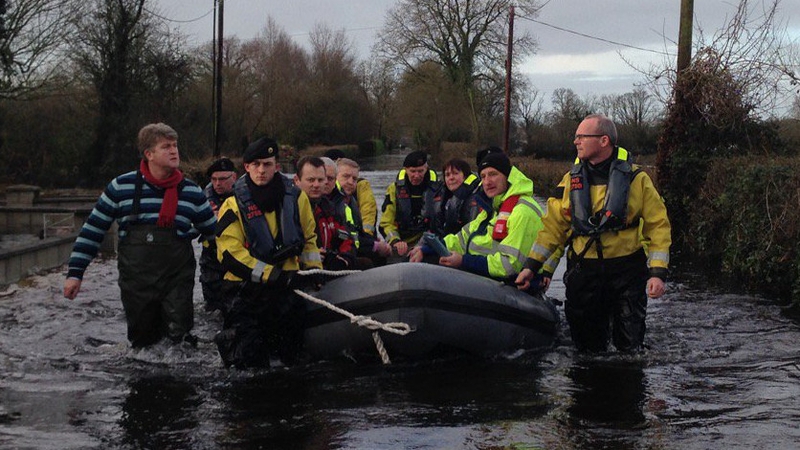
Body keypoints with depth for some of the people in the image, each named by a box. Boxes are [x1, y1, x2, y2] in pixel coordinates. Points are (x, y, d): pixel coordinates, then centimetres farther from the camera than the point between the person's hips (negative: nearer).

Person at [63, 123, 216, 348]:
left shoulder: (191, 191, 4)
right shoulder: (121, 187, -1)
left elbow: (213, 232, 15)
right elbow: (92, 230, 5)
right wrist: (75, 272, 2)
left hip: (178, 277, 0)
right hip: (136, 281, 0)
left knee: (179, 334, -11)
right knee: (142, 341, 9)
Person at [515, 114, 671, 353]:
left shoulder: (636, 179, -5)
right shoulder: (572, 180, 4)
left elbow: (658, 225, -4)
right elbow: (553, 225, 7)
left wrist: (657, 273, -12)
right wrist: (531, 265, 0)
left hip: (626, 269, -2)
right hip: (583, 272, 2)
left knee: (629, 346, 1)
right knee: (587, 347, 7)